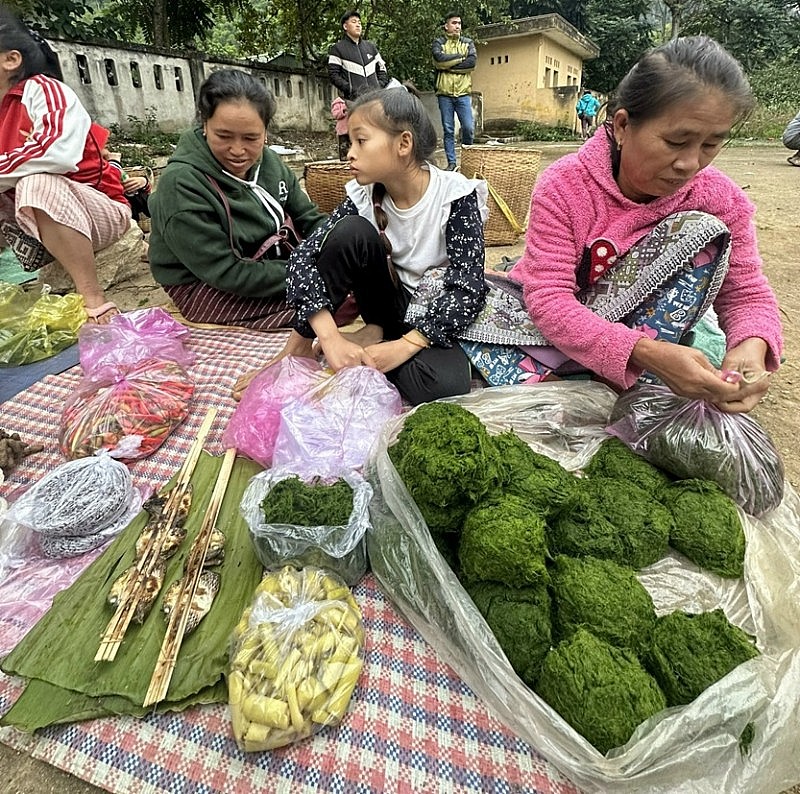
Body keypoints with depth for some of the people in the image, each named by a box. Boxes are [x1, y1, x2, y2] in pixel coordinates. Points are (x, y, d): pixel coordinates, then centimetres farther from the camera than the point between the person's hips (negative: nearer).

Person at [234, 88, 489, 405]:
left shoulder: (455, 196, -17)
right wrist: (330, 337, -33)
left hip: (435, 319, -2)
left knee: (446, 385, -36)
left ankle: (371, 344, -10)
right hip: (391, 304, 3)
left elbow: (468, 288, -21)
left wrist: (404, 346, -31)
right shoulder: (364, 196, -8)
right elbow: (304, 256, -17)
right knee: (350, 231, -23)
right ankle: (301, 343, -12)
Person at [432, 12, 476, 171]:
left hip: (463, 93, 1)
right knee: (448, 130, -1)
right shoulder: (438, 43, 8)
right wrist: (461, 57, -6)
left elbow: (473, 61, -5)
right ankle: (451, 162, 6)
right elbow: (439, 58, -13)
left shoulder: (468, 43, 13)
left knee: (469, 127, -7)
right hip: (444, 93, -1)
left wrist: (448, 66, -9)